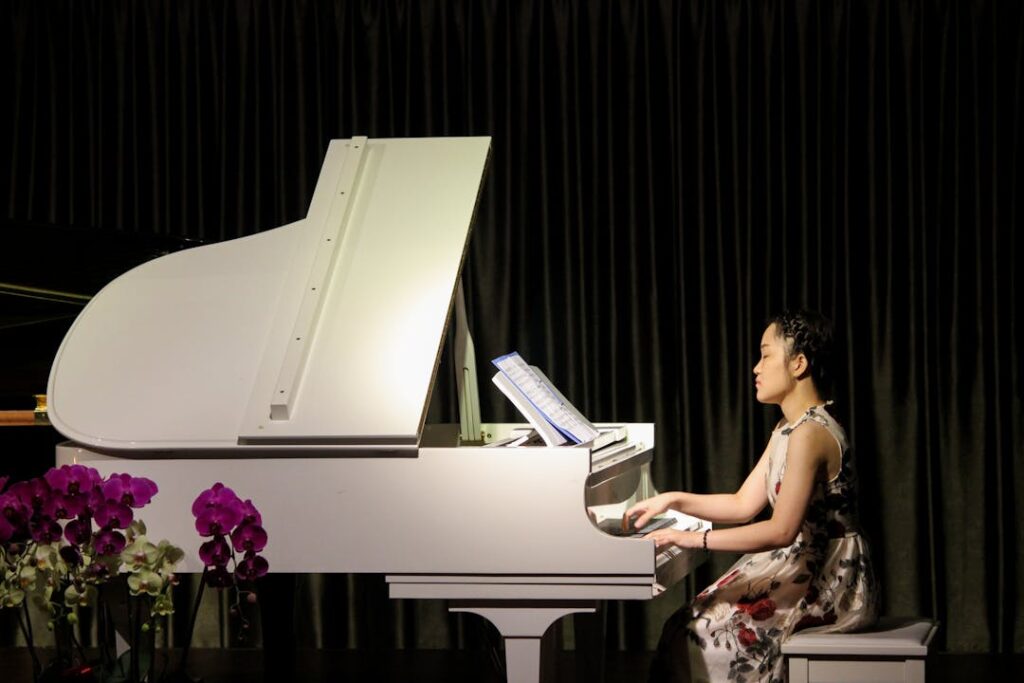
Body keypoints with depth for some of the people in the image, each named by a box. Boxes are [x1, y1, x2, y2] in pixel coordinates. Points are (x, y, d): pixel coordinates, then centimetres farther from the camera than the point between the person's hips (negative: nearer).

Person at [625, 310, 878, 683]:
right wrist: (673, 500, 6)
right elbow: (744, 505, 15)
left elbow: (781, 530, -26)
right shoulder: (788, 429, 13)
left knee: (700, 632, -12)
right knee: (693, 622, 3)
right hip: (807, 569, 9)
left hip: (831, 585, -9)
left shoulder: (810, 433, -20)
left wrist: (694, 539, -23)